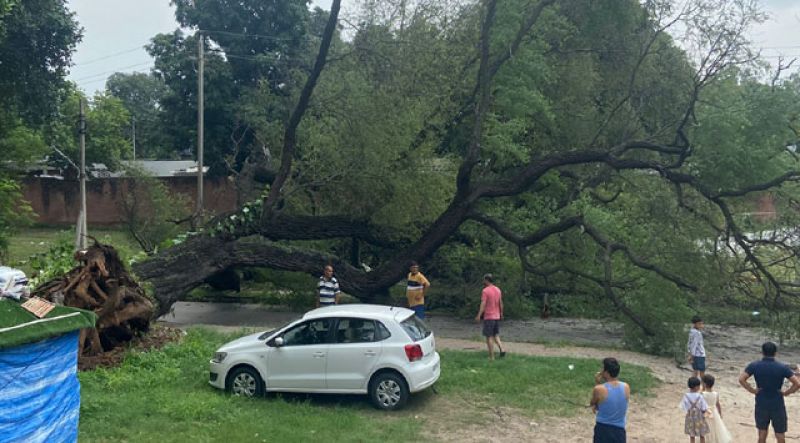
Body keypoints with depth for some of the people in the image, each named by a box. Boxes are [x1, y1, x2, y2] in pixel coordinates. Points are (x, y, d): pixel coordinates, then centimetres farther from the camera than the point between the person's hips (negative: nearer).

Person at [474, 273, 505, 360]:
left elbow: (483, 304, -20)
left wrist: (479, 315, -22)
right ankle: (501, 349, -2)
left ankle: (491, 356, 2)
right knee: (496, 335, 18)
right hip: (497, 316, 7)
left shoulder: (485, 291, -13)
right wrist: (501, 314, 24)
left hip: (488, 317, -6)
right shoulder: (498, 290, 8)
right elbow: (500, 303, 14)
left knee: (489, 337, 0)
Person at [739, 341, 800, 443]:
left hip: (761, 404, 1)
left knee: (762, 433, 13)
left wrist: (752, 390, -7)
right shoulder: (782, 367, -10)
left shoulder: (754, 365, -7)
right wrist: (786, 393, -5)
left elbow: (741, 379, -17)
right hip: (778, 405, -1)